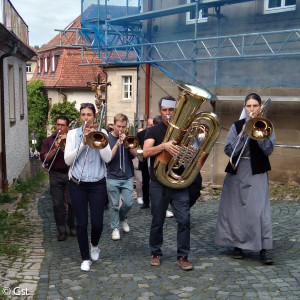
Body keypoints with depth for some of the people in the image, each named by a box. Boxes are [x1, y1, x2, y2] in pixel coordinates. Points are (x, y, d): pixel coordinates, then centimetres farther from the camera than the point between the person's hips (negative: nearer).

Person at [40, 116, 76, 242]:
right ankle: (62, 230, 11)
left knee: (72, 203, 0)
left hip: (70, 174, -1)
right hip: (55, 175, 1)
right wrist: (55, 149, -12)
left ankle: (72, 226, 21)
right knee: (58, 204, 1)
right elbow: (44, 159, 0)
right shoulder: (49, 140, 9)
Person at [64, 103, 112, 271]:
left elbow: (108, 158, -8)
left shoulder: (101, 133, 3)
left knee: (97, 223, 0)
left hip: (97, 183, 0)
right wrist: (83, 144, -14)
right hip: (77, 184, 0)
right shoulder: (73, 134, 4)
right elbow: (68, 160, -4)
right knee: (82, 223, 4)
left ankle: (94, 245, 32)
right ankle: (85, 258, 20)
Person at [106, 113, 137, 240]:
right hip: (112, 178, -3)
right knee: (114, 205, 2)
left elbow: (135, 153, -3)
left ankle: (122, 219, 31)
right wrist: (117, 145, -22)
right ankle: (115, 228, 17)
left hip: (127, 177, 3)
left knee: (128, 203, 2)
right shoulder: (107, 138, -3)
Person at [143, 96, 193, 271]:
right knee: (157, 221, 9)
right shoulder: (154, 131, 2)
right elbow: (146, 152, -14)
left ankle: (183, 256, 7)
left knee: (184, 220, -5)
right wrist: (164, 146, -30)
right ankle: (156, 253, 26)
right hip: (159, 184, -1)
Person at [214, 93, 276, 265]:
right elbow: (229, 150, -3)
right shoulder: (237, 125, 6)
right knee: (236, 208, 6)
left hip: (257, 173, -2)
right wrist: (242, 135, -15)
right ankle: (238, 244, 20)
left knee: (260, 209, -10)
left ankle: (264, 248, -4)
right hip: (237, 173, 2)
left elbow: (268, 150, -9)